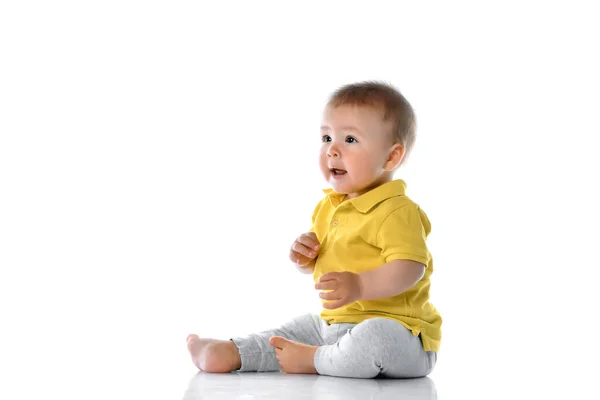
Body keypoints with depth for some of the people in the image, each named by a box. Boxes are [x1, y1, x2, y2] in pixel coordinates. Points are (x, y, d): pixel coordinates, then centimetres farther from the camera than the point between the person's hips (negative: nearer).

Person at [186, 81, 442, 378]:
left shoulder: (397, 211, -18)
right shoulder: (328, 206, 12)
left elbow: (410, 268, -30)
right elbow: (315, 265, 23)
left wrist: (360, 285, -41)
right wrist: (303, 255, -1)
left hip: (395, 328, -9)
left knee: (375, 338, -37)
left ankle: (314, 360, -15)